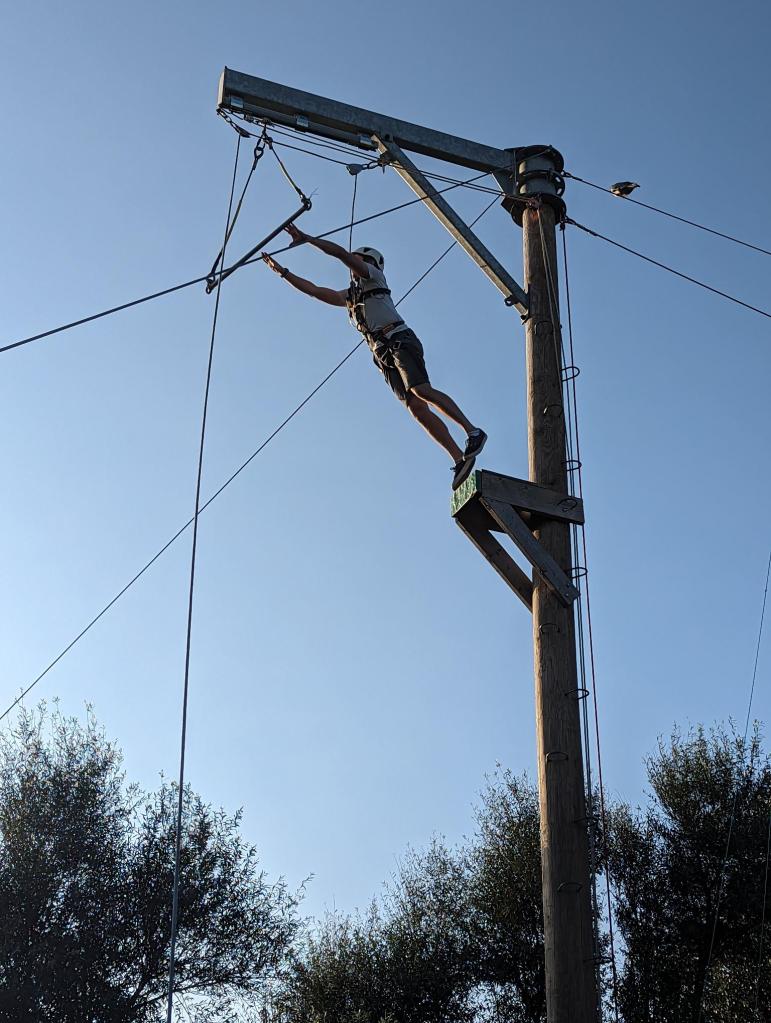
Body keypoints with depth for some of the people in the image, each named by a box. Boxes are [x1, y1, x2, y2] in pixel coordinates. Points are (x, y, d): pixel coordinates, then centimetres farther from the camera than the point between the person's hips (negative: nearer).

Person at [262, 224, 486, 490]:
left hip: (399, 340, -6)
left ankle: (473, 432, -30)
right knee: (416, 408, -9)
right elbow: (315, 290, 34)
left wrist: (306, 238, 4)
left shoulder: (373, 276, 12)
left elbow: (340, 252, 1)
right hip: (384, 356, 7)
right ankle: (460, 459, -17)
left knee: (421, 391, -28)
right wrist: (282, 271, 32)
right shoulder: (350, 296, 32)